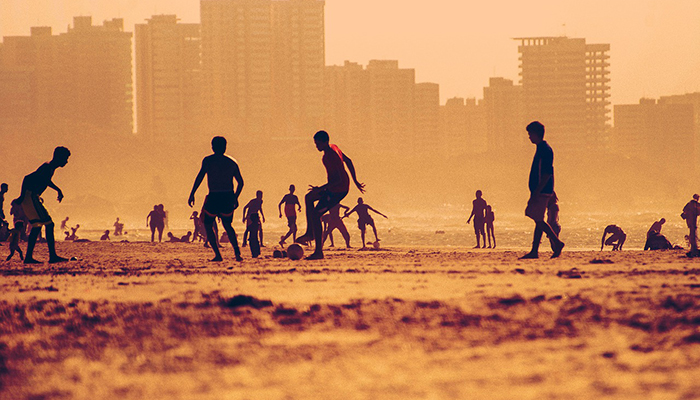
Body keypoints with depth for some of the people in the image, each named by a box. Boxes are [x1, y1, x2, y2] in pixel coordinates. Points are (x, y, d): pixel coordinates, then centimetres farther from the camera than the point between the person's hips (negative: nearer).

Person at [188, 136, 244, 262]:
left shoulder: (208, 160, -1)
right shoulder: (232, 162, 12)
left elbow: (200, 176, -12)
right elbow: (240, 182, 12)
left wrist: (192, 194, -10)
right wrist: (235, 198, 24)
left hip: (214, 196, -4)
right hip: (229, 196, 4)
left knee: (208, 224, 11)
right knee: (227, 225, 21)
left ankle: (218, 255, -1)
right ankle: (237, 252, 2)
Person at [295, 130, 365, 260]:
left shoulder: (331, 156, -26)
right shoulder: (334, 148, 5)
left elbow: (340, 179, -29)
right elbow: (348, 161, 18)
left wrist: (321, 189, -29)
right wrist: (355, 181, 25)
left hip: (337, 190, -11)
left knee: (315, 215, -7)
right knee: (309, 198, 22)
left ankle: (318, 252, -5)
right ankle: (310, 233, 23)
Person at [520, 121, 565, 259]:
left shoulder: (545, 150, -14)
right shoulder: (541, 149, 17)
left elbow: (547, 174, -20)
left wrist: (536, 192, -23)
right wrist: (551, 191, 29)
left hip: (542, 191, -10)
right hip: (539, 192, 10)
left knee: (538, 219, -10)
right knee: (538, 220, 7)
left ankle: (557, 243, -5)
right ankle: (534, 251, 6)